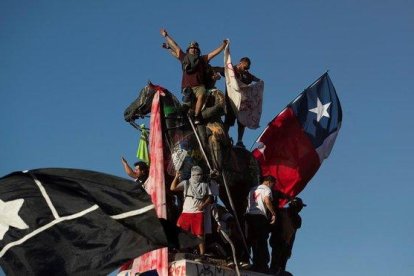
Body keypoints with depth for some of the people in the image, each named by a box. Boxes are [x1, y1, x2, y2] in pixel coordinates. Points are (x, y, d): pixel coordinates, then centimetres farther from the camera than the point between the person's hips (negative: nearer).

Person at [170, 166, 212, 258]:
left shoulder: (204, 185, 13)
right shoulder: (186, 183, 9)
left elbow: (209, 198, 12)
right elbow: (173, 188, -2)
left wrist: (203, 205, -6)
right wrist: (176, 177, -15)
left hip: (198, 213, -1)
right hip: (186, 213, 1)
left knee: (199, 234, -2)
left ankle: (202, 254, 2)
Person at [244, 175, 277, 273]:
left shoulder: (253, 189, 27)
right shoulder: (266, 189, 4)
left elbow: (248, 201, 21)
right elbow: (267, 200, -13)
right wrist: (273, 213, -10)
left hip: (248, 214, 6)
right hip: (259, 216, -6)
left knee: (248, 239, 7)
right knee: (261, 241, -6)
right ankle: (260, 264, -11)